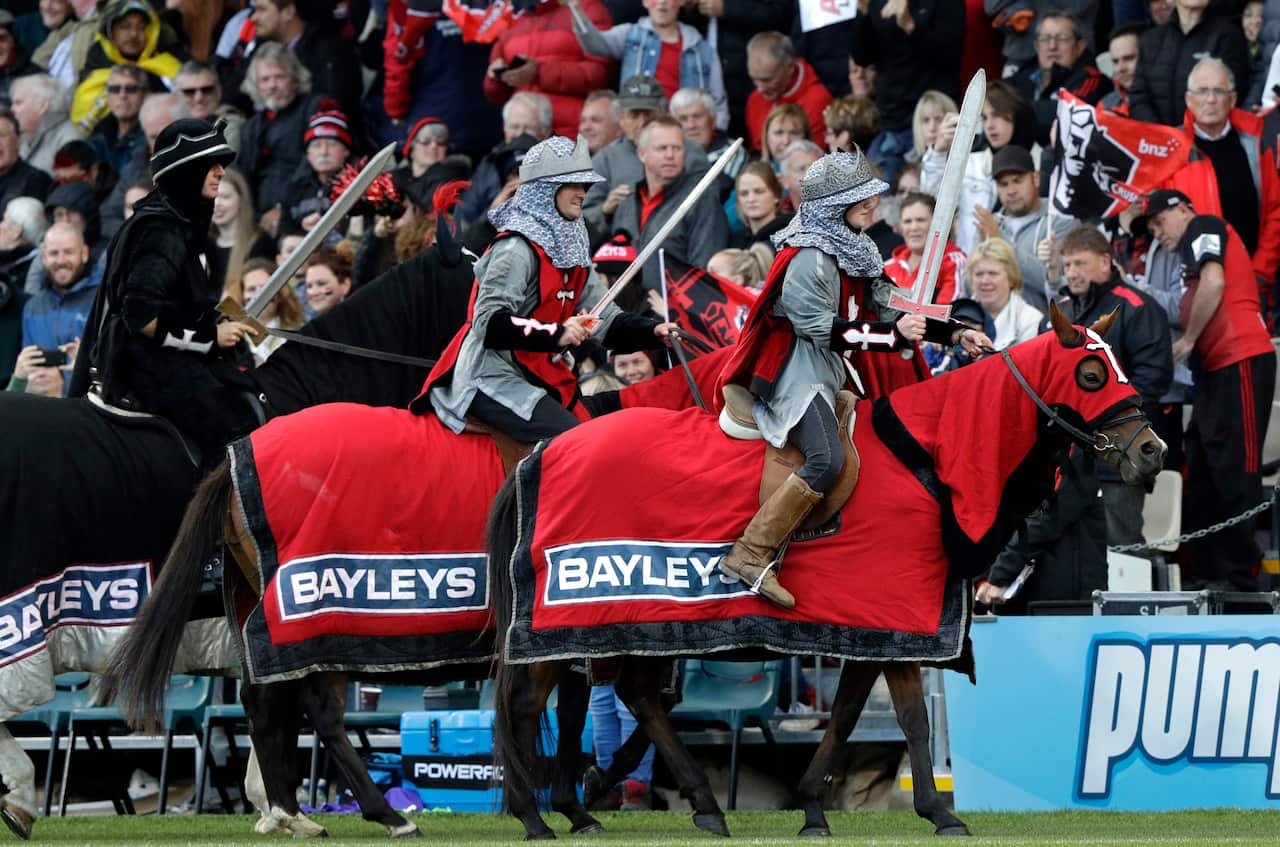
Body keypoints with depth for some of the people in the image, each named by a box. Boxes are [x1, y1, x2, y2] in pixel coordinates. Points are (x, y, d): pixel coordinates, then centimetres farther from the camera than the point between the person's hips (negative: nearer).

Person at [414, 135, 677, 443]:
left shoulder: (572, 252, 16)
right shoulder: (517, 249, -12)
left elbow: (605, 320, 15)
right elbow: (489, 322, -22)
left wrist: (652, 332, -2)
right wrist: (555, 334, -31)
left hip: (536, 379, 10)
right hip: (492, 379, -10)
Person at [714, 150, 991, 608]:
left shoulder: (853, 250, 13)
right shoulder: (810, 257, -16)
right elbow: (825, 328, -20)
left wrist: (953, 334, 8)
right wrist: (894, 333, -22)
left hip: (826, 371, 11)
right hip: (797, 374, -11)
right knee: (827, 461, -27)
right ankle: (751, 555, -27)